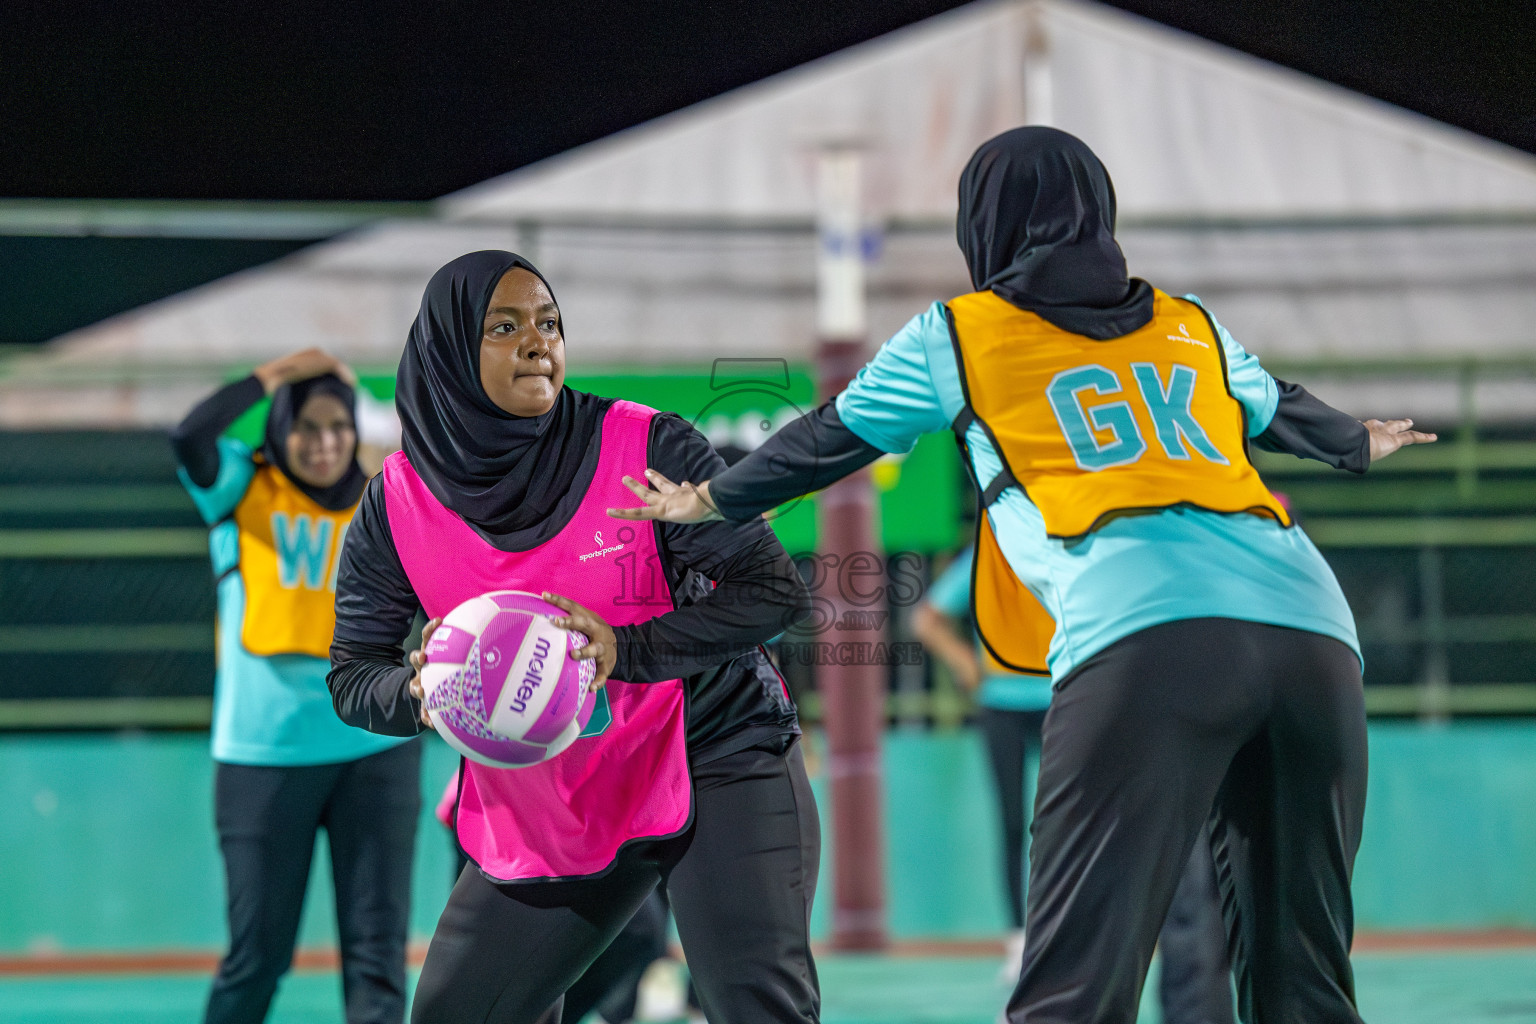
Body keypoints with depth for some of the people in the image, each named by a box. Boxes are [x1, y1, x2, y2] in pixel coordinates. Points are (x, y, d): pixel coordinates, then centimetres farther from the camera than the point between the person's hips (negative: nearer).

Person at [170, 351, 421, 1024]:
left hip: (374, 748, 2)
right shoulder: (243, 488, 1)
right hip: (264, 755, -2)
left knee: (377, 951, -3)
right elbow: (190, 437, -20)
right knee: (255, 955, 3)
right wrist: (276, 374, -13)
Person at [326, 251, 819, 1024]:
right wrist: (418, 692, -23)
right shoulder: (400, 502, -5)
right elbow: (351, 675, 1)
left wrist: (626, 650, -29)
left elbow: (777, 590, -16)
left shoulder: (647, 450, -15)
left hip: (716, 762, -4)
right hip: (542, 808, 4)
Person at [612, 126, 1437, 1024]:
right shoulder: (1191, 327, 29)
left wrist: (705, 502, 50)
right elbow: (1281, 409, 48)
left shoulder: (955, 336, 19)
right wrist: (1360, 444, 70)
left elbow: (830, 439, 33)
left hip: (1145, 638, -4)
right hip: (1314, 630, 4)